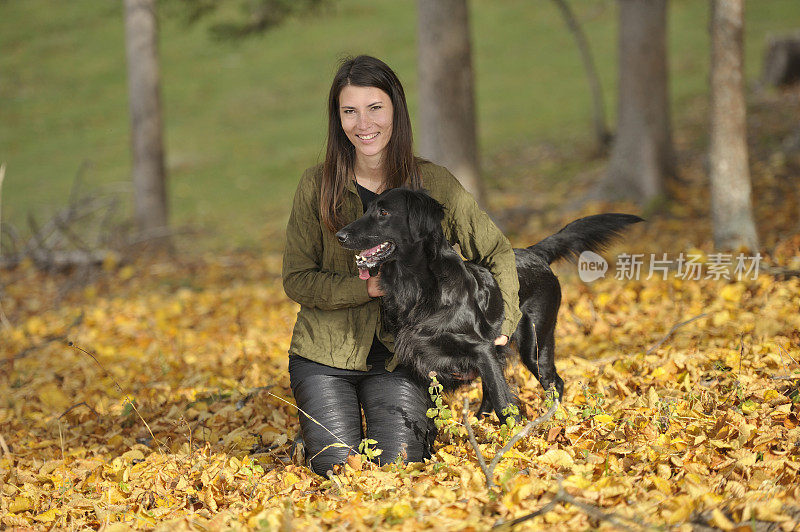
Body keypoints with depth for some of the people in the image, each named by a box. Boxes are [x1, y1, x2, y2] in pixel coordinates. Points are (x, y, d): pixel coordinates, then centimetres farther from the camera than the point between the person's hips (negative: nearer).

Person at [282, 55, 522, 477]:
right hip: (325, 355, 0)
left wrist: (503, 324, -6)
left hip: (399, 358, 0)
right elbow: (297, 280, -3)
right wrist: (366, 287, -18)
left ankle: (421, 425, 20)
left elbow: (497, 253, 6)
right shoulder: (317, 186, -4)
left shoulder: (434, 184, -3)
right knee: (338, 466, -10)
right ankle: (318, 426, 24)